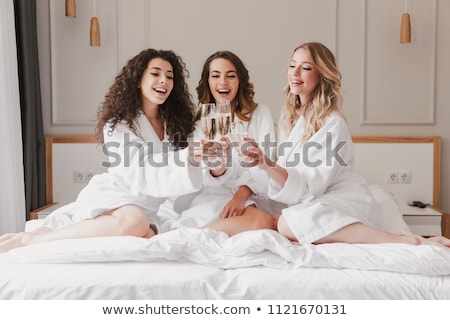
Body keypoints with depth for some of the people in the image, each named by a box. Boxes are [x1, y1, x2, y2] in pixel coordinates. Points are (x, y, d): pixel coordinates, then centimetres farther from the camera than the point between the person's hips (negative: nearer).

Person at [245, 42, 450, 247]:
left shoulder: (333, 124, -13)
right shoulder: (290, 116, 10)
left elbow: (311, 185, -20)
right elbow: (286, 175, 14)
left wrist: (270, 167, -32)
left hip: (344, 201, -6)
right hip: (308, 203, 7)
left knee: (287, 224, -36)